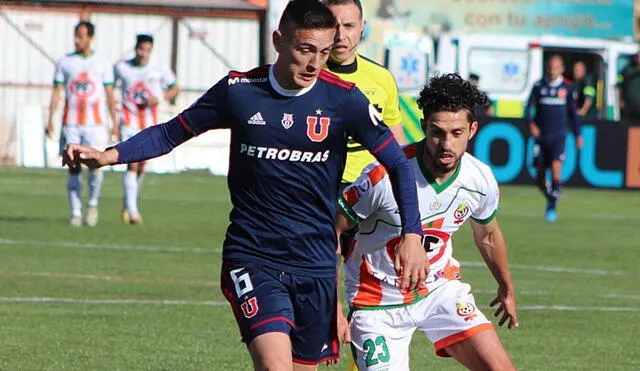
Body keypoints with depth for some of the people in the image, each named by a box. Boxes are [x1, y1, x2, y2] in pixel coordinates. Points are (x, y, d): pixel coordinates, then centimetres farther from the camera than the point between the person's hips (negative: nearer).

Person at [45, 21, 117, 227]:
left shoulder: (103, 64, 6)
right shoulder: (65, 62, 8)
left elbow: (110, 96, 8)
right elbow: (57, 92, 7)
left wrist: (115, 123, 2)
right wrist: (50, 119, -3)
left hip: (95, 123, -1)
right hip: (70, 123, 1)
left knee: (95, 165, -13)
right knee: (73, 168, -1)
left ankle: (93, 204, 11)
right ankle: (76, 213, 5)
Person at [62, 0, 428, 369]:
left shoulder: (343, 99, -4)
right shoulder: (238, 90, -3)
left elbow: (398, 164, 3)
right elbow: (170, 133, 9)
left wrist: (412, 235, -9)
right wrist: (109, 155, -5)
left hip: (316, 266, 2)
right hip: (252, 259, -2)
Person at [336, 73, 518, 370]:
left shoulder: (481, 180, -9)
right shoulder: (384, 177, -26)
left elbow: (487, 235, 13)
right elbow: (332, 231, -16)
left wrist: (507, 289, 27)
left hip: (442, 288, 4)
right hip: (379, 302, -4)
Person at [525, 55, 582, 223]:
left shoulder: (567, 88, 4)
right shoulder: (539, 86, 2)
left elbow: (572, 113, 14)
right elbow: (528, 108, 1)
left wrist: (578, 135, 14)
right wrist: (531, 124, -17)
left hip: (559, 136, -1)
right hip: (541, 135, 1)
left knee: (556, 168, -18)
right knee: (540, 178, 4)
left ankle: (552, 207, -8)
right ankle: (550, 198, 33)